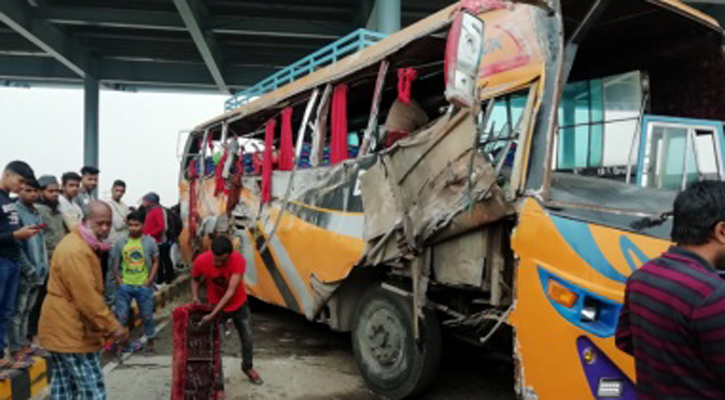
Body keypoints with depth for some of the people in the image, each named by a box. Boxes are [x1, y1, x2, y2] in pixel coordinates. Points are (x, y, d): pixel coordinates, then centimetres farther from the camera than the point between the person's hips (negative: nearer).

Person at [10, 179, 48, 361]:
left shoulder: (37, 213, 13)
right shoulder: (15, 211, -10)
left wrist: (43, 267, 8)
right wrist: (29, 269, -15)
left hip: (38, 274, 7)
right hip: (23, 274, -7)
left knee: (27, 311, 15)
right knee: (17, 312, 0)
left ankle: (24, 344, 23)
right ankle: (16, 349, 7)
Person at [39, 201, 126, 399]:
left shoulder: (84, 245, 13)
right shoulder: (76, 251, -22)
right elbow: (87, 297, -26)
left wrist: (106, 325, 18)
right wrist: (112, 326, -20)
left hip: (63, 329, 11)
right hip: (71, 332, -11)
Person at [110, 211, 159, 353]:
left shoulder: (150, 242, -1)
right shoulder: (120, 242, 1)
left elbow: (155, 262, 3)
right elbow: (114, 263, 6)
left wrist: (149, 280, -5)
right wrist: (118, 280, -4)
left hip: (143, 286, 0)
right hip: (125, 285, 1)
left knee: (147, 316, 10)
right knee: (121, 315, 4)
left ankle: (150, 341, 26)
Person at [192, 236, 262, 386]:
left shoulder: (238, 260, -33)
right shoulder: (201, 261, -27)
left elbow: (231, 292, -36)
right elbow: (195, 279, -4)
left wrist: (212, 315, -40)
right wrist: (194, 296, -22)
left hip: (239, 305, 0)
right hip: (216, 306, 0)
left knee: (247, 338, 15)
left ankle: (247, 367, 44)